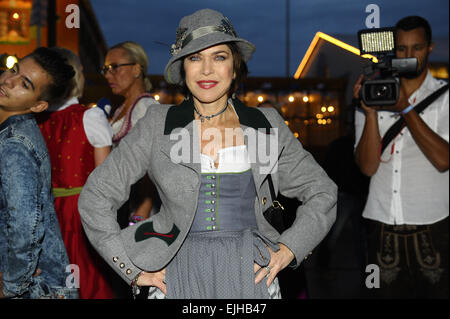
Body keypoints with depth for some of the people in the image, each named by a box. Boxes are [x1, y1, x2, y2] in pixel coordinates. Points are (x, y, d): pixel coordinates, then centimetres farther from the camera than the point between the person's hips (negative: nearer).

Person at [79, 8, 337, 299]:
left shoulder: (267, 125, 2)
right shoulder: (157, 125, -1)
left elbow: (323, 193, 10)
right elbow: (95, 196, 2)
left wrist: (287, 250, -2)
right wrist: (133, 268, -3)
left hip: (250, 275, 1)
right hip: (179, 276, 0)